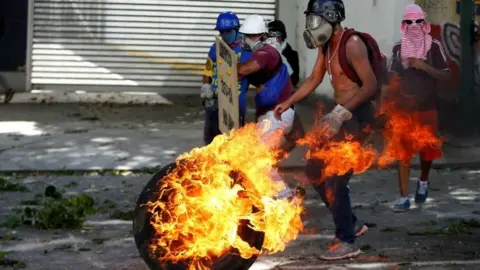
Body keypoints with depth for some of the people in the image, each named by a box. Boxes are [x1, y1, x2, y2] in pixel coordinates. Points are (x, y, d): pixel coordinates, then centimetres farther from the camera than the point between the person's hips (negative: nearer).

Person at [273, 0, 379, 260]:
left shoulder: (352, 44, -19)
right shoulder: (326, 45, 9)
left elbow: (371, 85, -26)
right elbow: (314, 79, 22)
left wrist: (340, 113, -30)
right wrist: (288, 103, 15)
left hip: (356, 116, -10)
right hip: (341, 115, 10)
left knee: (335, 179, -9)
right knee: (314, 171, 14)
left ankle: (346, 241, 2)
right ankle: (350, 223, 25)